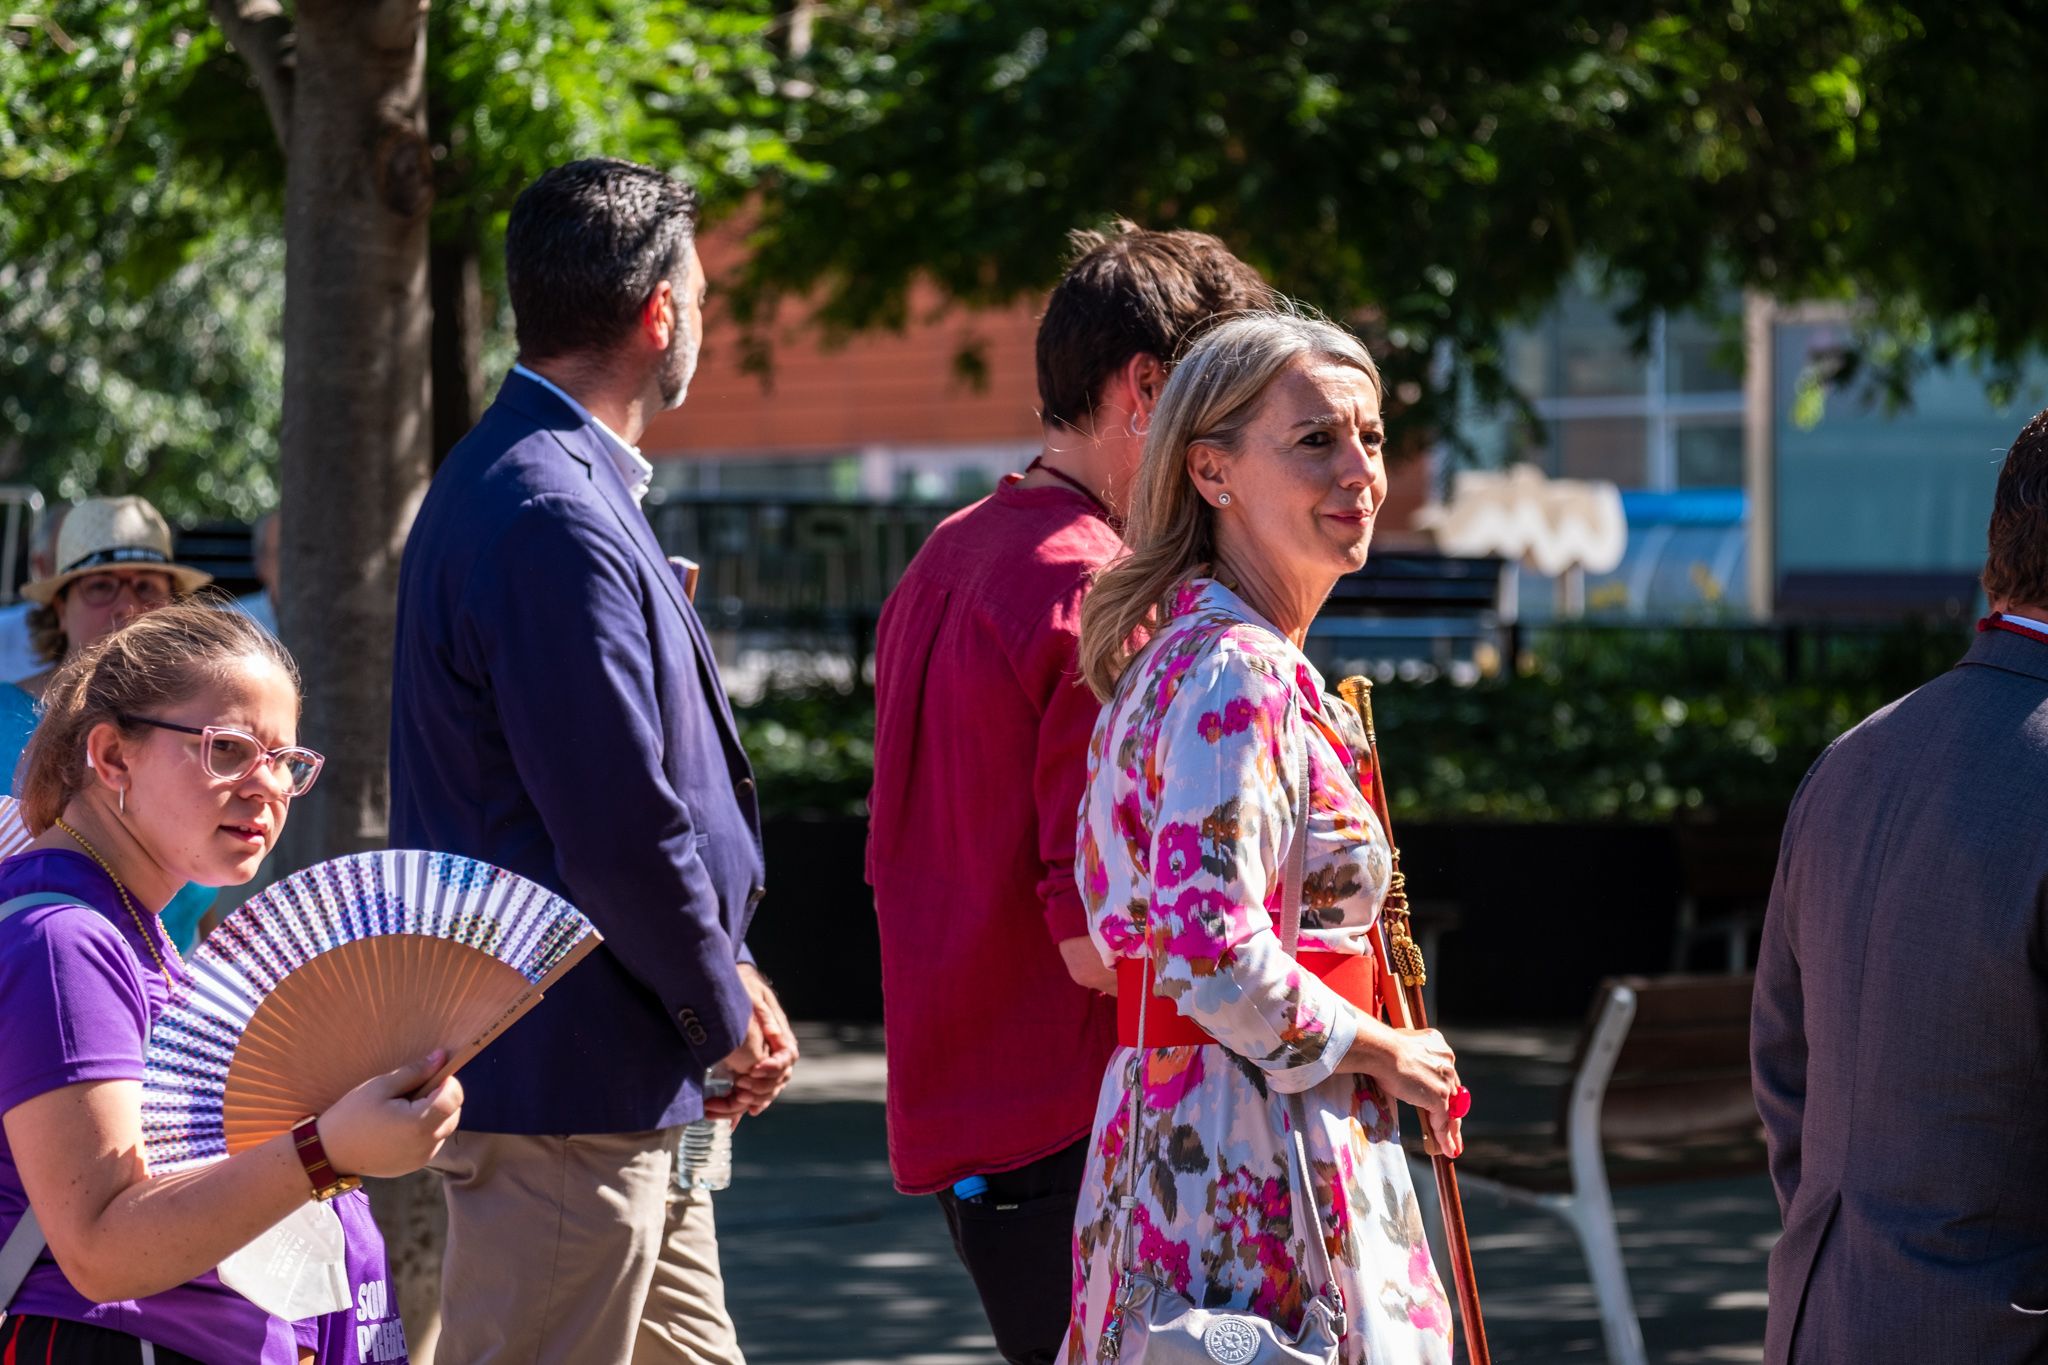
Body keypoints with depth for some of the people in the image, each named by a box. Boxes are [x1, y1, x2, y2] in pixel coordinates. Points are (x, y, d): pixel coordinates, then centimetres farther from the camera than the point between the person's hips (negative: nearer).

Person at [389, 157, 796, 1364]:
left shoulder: (571, 488, 15)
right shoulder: (553, 520, -20)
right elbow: (619, 827, -22)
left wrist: (723, 972, 11)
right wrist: (727, 1018, -8)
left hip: (625, 1087, 11)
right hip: (565, 1084, -11)